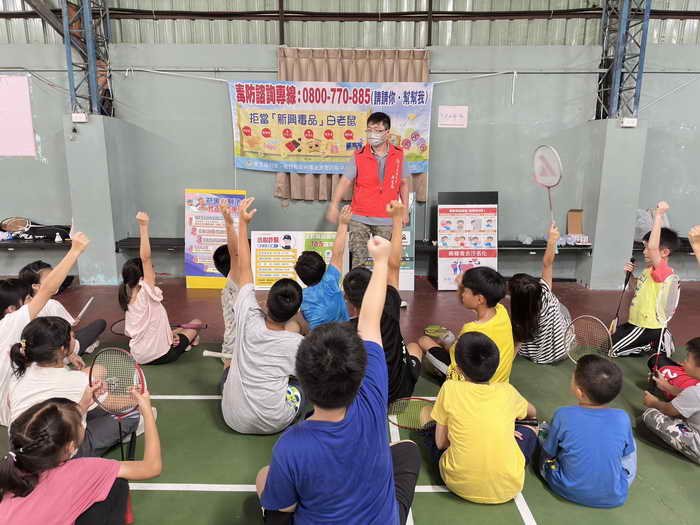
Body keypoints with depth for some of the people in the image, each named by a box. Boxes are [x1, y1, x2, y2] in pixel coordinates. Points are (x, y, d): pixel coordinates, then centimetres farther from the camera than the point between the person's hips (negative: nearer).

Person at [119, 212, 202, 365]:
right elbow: (145, 258, -33)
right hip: (159, 355, -8)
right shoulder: (146, 292, -23)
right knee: (192, 330, 19)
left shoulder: (129, 298, 1)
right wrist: (143, 227, -35)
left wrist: (169, 334, 8)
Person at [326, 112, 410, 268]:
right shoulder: (358, 157, -5)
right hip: (360, 218, -1)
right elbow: (345, 181, -9)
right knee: (358, 258, 1)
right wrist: (334, 205, -18)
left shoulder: (399, 155, 0)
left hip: (386, 219, 1)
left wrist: (405, 210, 8)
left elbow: (404, 183, 9)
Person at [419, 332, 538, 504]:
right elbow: (532, 413, 26)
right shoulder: (507, 391, 2)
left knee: (426, 412, 17)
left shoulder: (450, 388, -5)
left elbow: (440, 443, 1)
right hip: (508, 489, 2)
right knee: (531, 426, 25)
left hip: (459, 485, -2)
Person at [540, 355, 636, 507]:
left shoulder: (563, 416, -19)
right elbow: (626, 453, 4)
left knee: (543, 431, 13)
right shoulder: (622, 418, -15)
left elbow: (549, 453, -5)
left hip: (569, 491, -1)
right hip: (614, 498, 1)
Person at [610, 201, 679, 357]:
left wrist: (659, 215, -41)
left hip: (647, 327, -9)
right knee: (612, 336, 22)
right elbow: (638, 289, 19)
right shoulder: (650, 269, 7)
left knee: (611, 349, -6)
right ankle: (656, 339, 17)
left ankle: (653, 344, 5)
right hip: (639, 322, 9)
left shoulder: (663, 271, -23)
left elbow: (652, 247, -42)